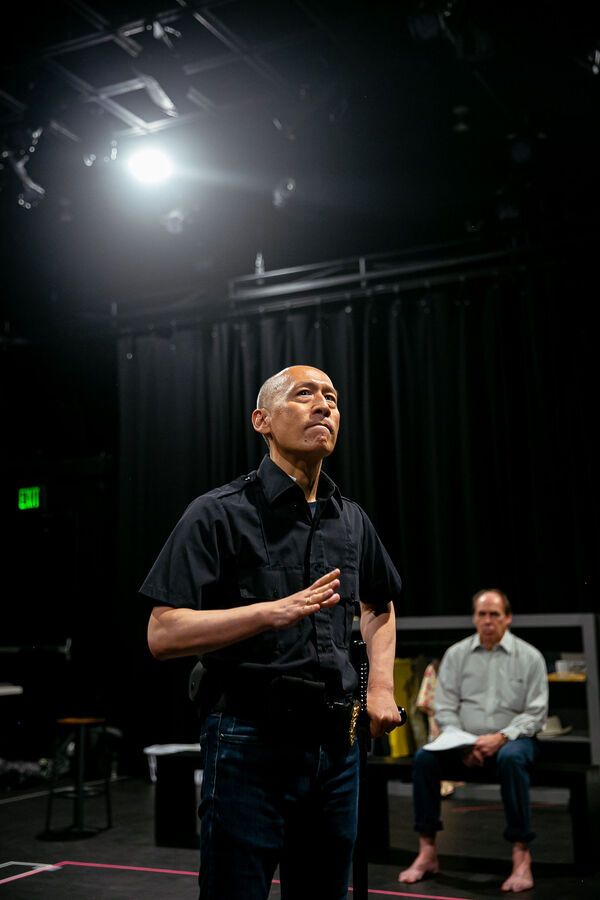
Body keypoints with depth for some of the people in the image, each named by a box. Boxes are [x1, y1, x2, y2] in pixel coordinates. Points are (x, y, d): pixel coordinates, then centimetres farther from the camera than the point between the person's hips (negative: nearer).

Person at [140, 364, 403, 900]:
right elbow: (163, 636, -15)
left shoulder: (351, 520, 9)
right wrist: (274, 611, -26)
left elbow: (379, 605, 27)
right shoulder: (220, 513, -8)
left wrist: (382, 686, 12)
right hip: (251, 744, -5)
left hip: (337, 745, 6)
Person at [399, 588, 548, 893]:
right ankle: (427, 852, -16)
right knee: (424, 758, -25)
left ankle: (521, 857, -31)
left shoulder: (529, 657, -1)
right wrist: (463, 743, -14)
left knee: (510, 758, -38)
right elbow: (445, 707, 3)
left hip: (511, 739, -2)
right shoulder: (455, 654, 5)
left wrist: (501, 737, -19)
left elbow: (535, 713, -4)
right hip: (464, 741, 3)